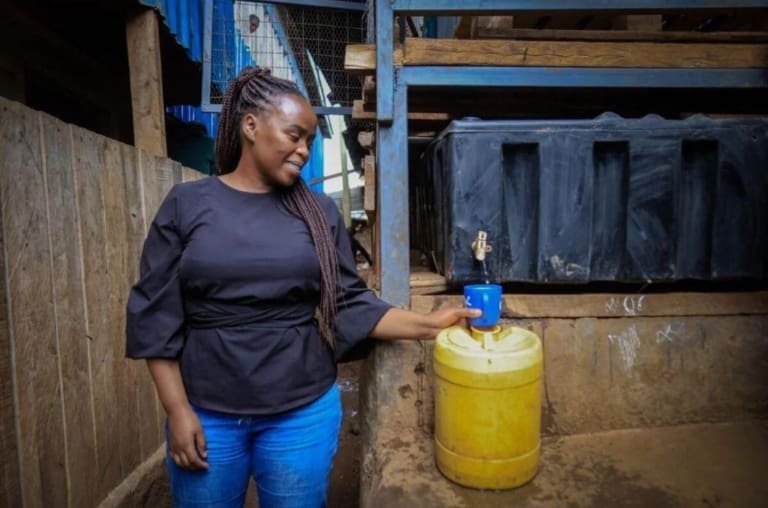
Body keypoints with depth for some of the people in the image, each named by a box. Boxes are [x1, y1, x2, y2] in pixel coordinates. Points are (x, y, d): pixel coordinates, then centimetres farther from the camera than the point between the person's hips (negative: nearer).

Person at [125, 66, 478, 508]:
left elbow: (350, 304, -1)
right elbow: (156, 314, -3)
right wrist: (178, 410, -5)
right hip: (206, 415, 0)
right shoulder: (186, 204, -4)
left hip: (304, 413, 1)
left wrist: (427, 324, -10)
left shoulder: (319, 212, 0)